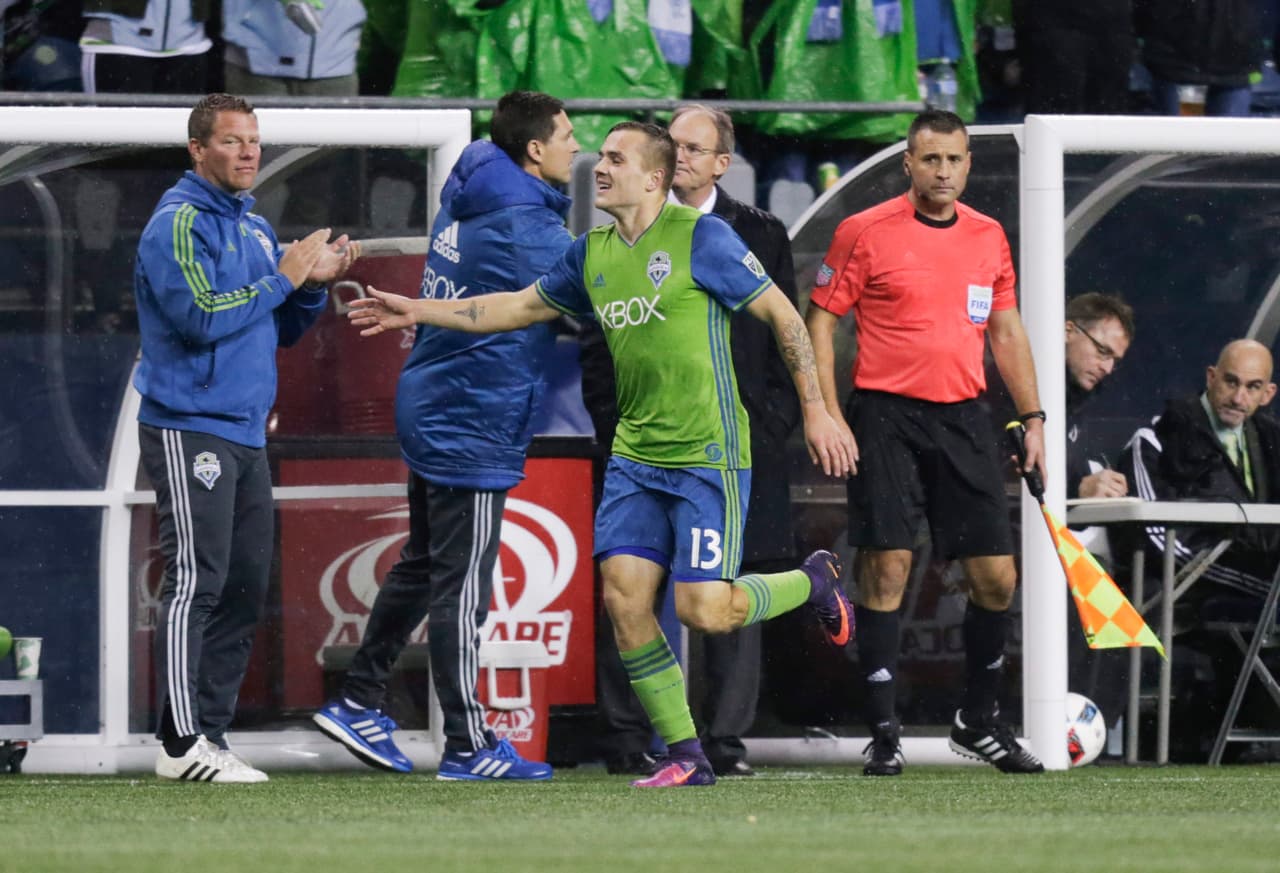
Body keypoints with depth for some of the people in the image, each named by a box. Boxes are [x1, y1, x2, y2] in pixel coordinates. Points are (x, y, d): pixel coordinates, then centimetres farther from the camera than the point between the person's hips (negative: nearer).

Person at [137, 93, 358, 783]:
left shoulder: (254, 227, 18)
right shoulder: (179, 222, -9)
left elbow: (280, 331, 22)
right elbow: (201, 316, -21)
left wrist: (314, 283, 3)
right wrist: (284, 275, -14)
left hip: (245, 435, 9)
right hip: (189, 431, -9)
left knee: (245, 589, 7)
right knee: (196, 583, -13)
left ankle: (213, 733, 11)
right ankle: (181, 744, -14)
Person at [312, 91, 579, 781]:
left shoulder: (463, 201, 9)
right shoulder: (525, 226, -18)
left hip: (431, 408, 9)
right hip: (475, 426, -9)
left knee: (422, 568, 19)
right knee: (460, 588, -4)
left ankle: (358, 704, 25)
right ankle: (467, 746, 1)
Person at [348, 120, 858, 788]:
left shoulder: (701, 236, -9)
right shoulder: (593, 254, 11)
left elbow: (782, 314, -5)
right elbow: (519, 306, 23)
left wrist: (816, 410, -6)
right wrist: (418, 312, 19)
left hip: (707, 453, -7)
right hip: (635, 453, 7)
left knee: (704, 609, -12)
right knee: (623, 597, -5)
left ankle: (812, 582, 19)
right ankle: (686, 757, 5)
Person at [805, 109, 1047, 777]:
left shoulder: (988, 237, 11)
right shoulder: (866, 233, -3)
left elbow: (1005, 331, 19)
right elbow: (819, 321, -2)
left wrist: (1032, 418, 13)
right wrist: (828, 417, -10)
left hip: (962, 420, 4)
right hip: (886, 417, -4)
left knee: (996, 577, 2)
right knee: (887, 568, -9)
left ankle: (979, 722, 19)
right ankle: (883, 732, -3)